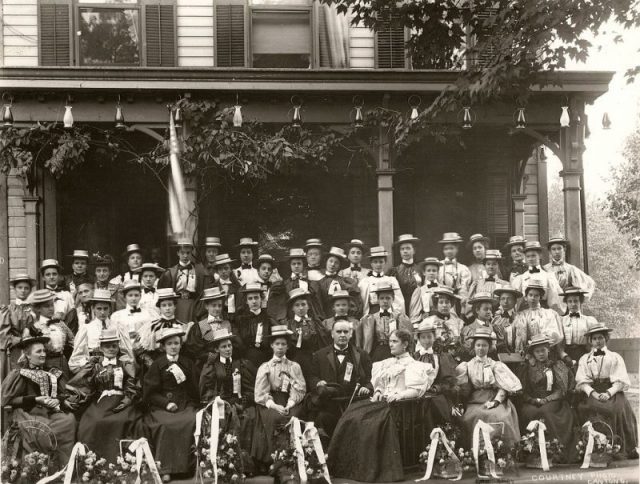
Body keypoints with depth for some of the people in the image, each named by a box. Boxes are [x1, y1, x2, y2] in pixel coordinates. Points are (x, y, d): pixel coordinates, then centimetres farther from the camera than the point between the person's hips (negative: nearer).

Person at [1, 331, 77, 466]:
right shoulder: (18, 374, 4)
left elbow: (62, 394, 15)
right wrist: (36, 399, -13)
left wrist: (64, 401, -10)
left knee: (69, 419, -28)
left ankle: (62, 465, -24)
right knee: (42, 432, -37)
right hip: (29, 414, -4)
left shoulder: (52, 373, 19)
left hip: (52, 412, 4)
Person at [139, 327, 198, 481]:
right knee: (165, 425, -32)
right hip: (162, 405, -2)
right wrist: (166, 403, -11)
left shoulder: (187, 363, 13)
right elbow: (150, 392, 1)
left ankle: (187, 465, -16)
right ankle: (165, 468, -24)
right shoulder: (157, 365, 5)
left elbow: (194, 390, 13)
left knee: (193, 421, -28)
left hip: (185, 404, 2)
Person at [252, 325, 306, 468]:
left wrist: (289, 405, -13)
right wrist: (275, 406, -14)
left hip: (290, 403, 1)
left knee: (293, 418, -31)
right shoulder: (264, 367, 14)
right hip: (269, 403, -1)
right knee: (273, 418, -32)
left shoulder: (294, 367, 16)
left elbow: (299, 390, 6)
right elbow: (261, 393, 3)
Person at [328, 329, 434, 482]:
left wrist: (400, 394, -20)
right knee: (352, 415, -19)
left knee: (373, 421, -33)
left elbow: (416, 390, -5)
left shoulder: (413, 365, 5)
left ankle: (371, 469, -26)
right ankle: (349, 465, -20)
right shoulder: (386, 364, 25)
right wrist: (377, 392, 2)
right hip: (382, 400, 6)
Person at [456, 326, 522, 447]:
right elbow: (465, 391, 8)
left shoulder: (495, 365, 11)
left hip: (493, 400, 0)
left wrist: (496, 401, -14)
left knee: (500, 416, -30)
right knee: (473, 417, -31)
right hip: (475, 401, 0)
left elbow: (502, 387, 1)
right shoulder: (468, 366, 12)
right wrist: (461, 376, -8)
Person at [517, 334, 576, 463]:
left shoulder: (557, 366, 15)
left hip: (552, 401, -1)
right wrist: (534, 400, -8)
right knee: (530, 413, -33)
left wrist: (546, 400, -9)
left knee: (545, 411, -34)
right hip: (532, 402, 1)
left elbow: (561, 389, 6)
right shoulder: (527, 368, 17)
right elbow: (522, 391, 10)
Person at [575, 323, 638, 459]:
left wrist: (608, 393, -15)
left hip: (612, 392, 0)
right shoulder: (584, 359, 17)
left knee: (620, 408, -30)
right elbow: (582, 381, 5)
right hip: (592, 393, 0)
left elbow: (620, 381, 3)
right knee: (585, 407, -31)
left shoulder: (615, 357, 14)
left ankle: (628, 448, -18)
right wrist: (593, 393, -14)